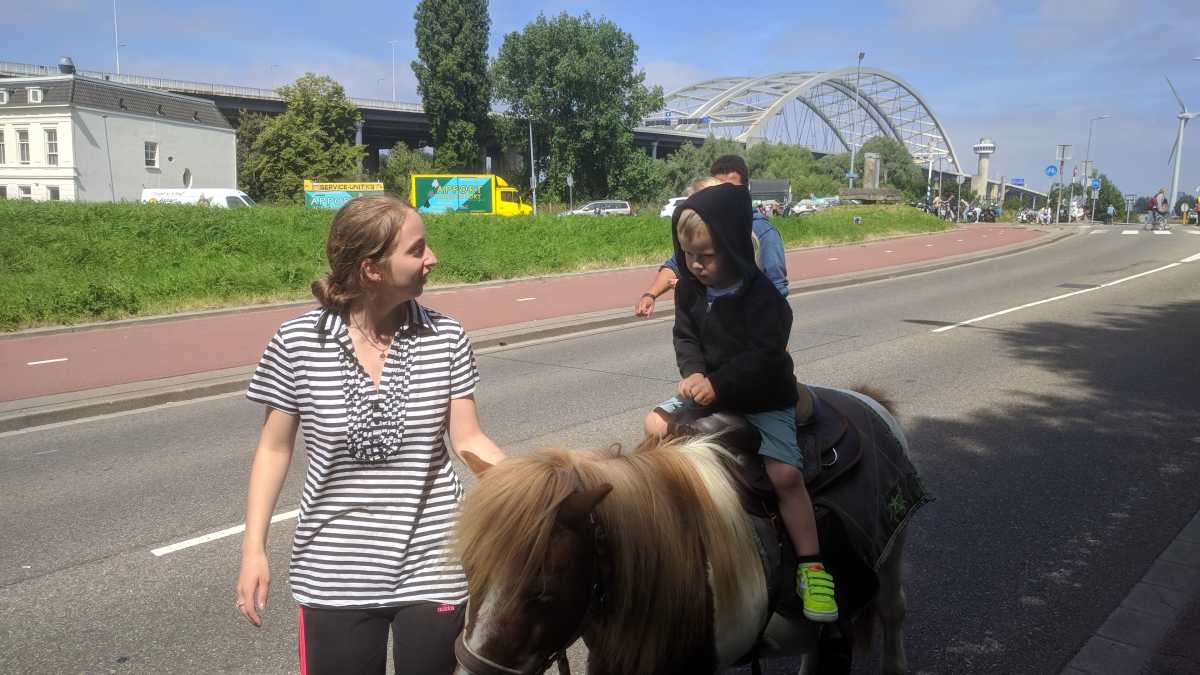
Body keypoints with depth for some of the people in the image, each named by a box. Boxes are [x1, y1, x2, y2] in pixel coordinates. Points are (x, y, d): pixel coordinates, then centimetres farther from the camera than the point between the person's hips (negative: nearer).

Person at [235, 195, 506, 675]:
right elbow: (274, 448, 0)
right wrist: (253, 549, -1)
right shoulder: (297, 342, -10)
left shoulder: (446, 338, -7)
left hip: (431, 568, 1)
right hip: (333, 573, 0)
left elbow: (468, 441, -4)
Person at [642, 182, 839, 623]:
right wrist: (694, 372, -18)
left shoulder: (762, 296, -21)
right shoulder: (689, 288, -2)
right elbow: (685, 337, 2)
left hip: (763, 400, -6)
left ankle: (811, 567, -7)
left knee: (785, 472, -18)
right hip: (708, 390, 6)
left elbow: (762, 357, -24)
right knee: (656, 424, -6)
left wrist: (718, 384, -30)